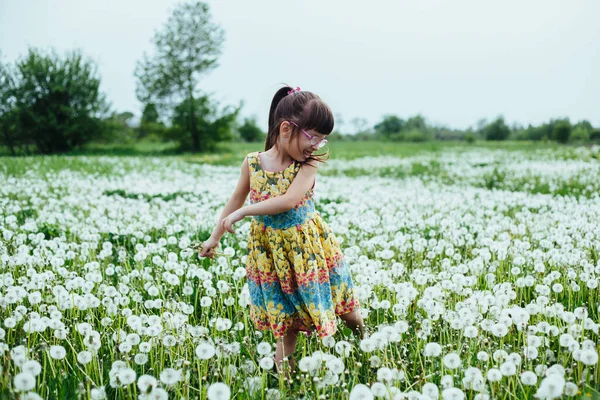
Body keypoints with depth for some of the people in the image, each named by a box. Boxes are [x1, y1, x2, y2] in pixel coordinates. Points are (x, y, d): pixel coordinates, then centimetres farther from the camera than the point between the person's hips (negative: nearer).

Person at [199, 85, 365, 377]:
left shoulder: (309, 165, -14)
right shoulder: (252, 162, -7)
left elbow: (288, 201, -27)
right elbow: (236, 199, 6)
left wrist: (242, 213, -27)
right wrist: (215, 236, 12)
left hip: (309, 248, -1)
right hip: (270, 252, 1)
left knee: (347, 311, 13)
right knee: (286, 321, 10)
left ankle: (365, 344, 40)